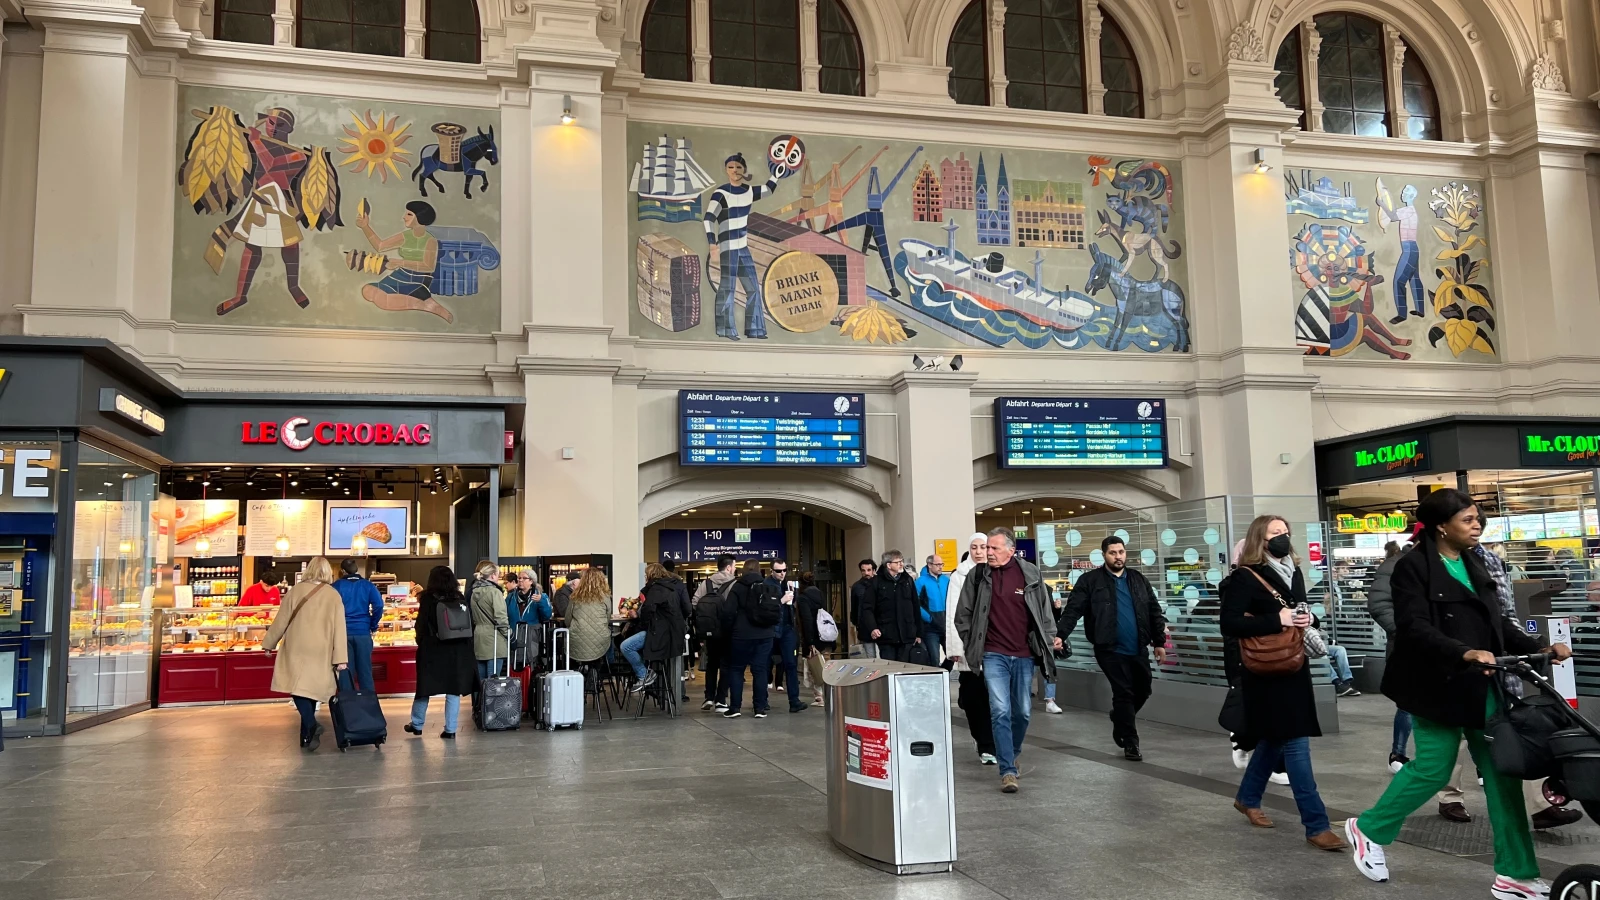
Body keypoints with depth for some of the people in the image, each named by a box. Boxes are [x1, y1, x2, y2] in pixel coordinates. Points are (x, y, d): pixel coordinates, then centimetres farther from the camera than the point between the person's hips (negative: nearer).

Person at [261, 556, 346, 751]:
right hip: (321, 651, 2)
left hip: (297, 649, -2)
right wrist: (340, 658, -2)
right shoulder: (333, 595, -1)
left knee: (297, 687, 0)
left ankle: (311, 725, -22)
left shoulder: (297, 590, -3)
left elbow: (281, 619, 2)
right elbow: (339, 628, -3)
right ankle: (307, 735, 13)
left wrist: (269, 644, 14)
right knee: (311, 689, 11)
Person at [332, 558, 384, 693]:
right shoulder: (368, 585, 4)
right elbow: (378, 605, -7)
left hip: (343, 632, -1)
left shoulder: (337, 586, 2)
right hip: (363, 632, 1)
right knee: (365, 672, 5)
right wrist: (373, 627, 2)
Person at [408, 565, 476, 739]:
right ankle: (450, 729, 3)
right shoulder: (460, 599, 2)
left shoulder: (428, 599, -7)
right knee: (454, 690, 4)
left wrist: (421, 643, 14)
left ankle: (417, 724, 25)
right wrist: (465, 649, 15)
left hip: (432, 650, -2)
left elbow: (421, 625, -4)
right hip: (457, 651, 2)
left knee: (424, 687, 12)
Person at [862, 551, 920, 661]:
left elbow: (916, 608, 12)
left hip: (906, 636, 3)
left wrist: (918, 633, 10)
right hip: (886, 636, -3)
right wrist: (872, 628, -19)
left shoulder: (908, 580, 10)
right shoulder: (877, 582, -1)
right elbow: (867, 608, -4)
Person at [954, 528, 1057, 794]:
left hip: (1024, 655, 2)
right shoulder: (977, 576, -3)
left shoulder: (1030, 573, -1)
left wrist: (1051, 637, 1)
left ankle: (1012, 754, 37)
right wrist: (970, 644, 3)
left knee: (1022, 712, 13)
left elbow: (1044, 610, 8)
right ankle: (1008, 770, -6)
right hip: (994, 655, -2)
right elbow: (963, 614, 6)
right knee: (1000, 711, -10)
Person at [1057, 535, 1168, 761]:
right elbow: (1073, 610, -10)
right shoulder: (1090, 580, -4)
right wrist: (1061, 635, -22)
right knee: (1124, 693, -3)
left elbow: (1154, 612, 15)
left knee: (1143, 691, 12)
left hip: (1139, 648, 5)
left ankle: (1120, 722, 38)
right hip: (1111, 649, -5)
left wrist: (1159, 641, 10)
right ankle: (1130, 743, 8)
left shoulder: (1139, 579, 11)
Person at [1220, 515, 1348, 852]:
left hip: (1294, 667, 8)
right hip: (1267, 672, -8)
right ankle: (1316, 826, -3)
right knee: (1295, 744, -7)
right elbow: (1229, 623, -21)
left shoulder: (1294, 572, 10)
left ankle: (1247, 798, 37)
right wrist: (1277, 620, -24)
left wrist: (1309, 618, -3)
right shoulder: (1245, 577, -14)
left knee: (1276, 738, 18)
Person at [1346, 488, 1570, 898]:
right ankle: (1368, 828, 20)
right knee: (1433, 769, -2)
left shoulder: (1473, 565, 13)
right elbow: (1414, 627, -21)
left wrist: (1539, 648, 1)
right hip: (1440, 686, -7)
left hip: (1482, 686, 7)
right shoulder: (1413, 567, -11)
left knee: (1501, 771, 6)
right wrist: (1465, 653, -33)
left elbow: (1497, 622, 15)